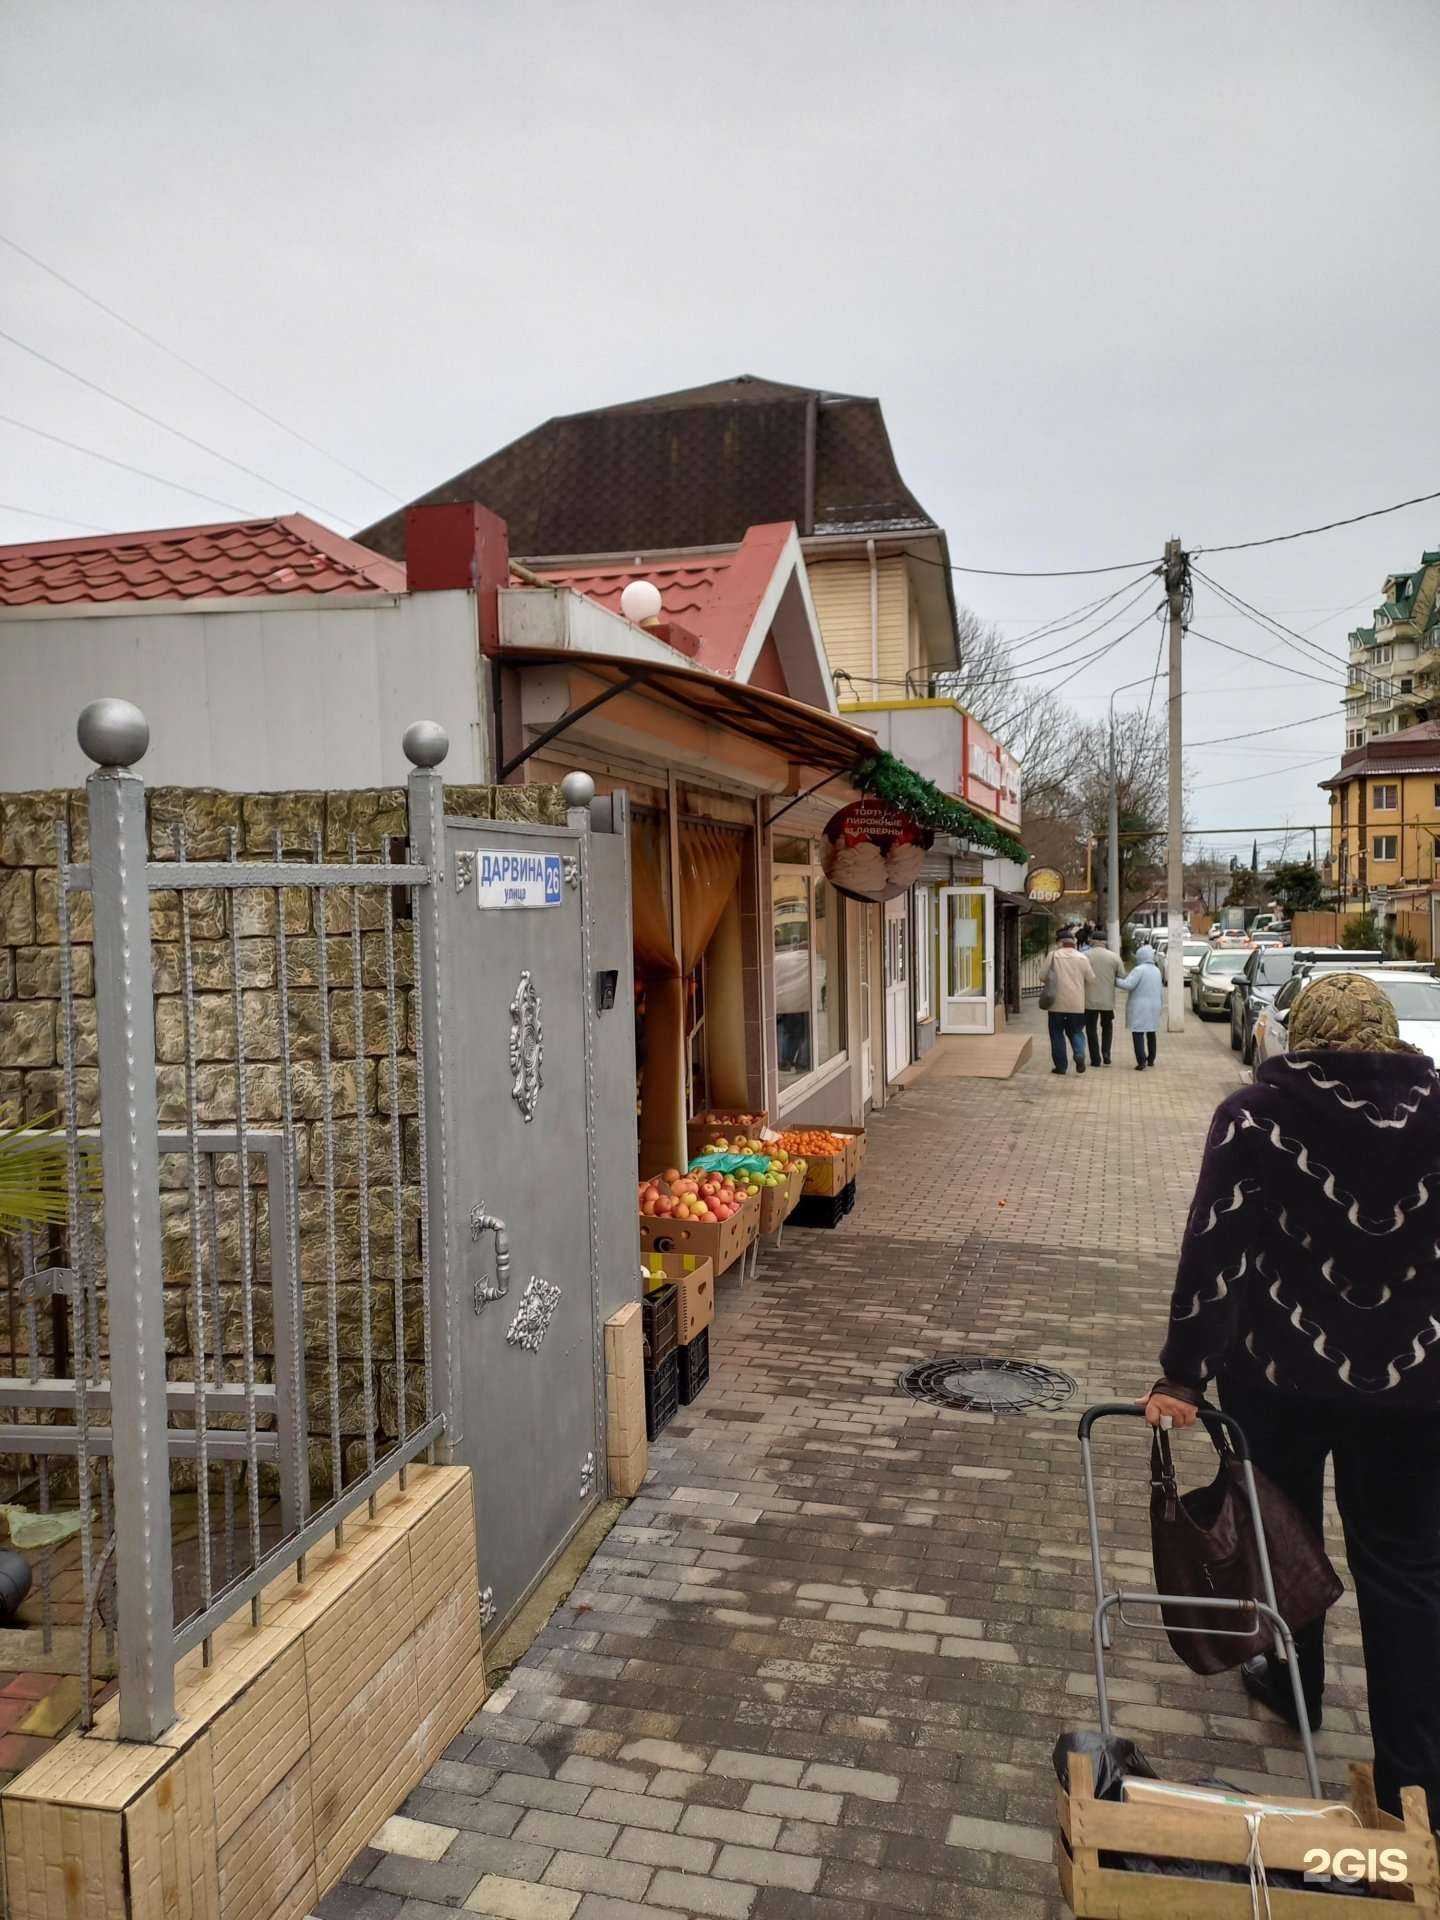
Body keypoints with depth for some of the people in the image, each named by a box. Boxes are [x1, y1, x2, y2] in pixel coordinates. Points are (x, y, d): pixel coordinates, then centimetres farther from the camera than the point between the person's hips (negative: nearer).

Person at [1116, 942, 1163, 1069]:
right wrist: (1161, 1004, 27)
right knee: (1151, 1033, 19)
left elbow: (1128, 984, -23)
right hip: (1154, 1007, 8)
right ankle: (1151, 1060, 28)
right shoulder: (1157, 970, 12)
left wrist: (1115, 981, -11)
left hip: (1139, 1008, -8)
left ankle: (1141, 1062, -17)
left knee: (1138, 1034, -8)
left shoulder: (1139, 970, -14)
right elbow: (1161, 991, 18)